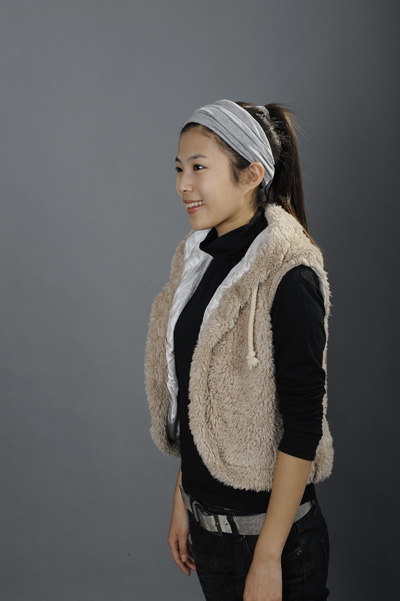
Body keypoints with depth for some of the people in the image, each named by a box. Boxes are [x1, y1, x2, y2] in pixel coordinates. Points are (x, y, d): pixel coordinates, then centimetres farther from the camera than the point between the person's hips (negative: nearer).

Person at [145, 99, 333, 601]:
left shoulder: (287, 276, -19)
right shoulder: (197, 259, 4)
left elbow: (303, 425, -20)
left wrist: (268, 559, -19)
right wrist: (182, 502, 11)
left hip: (266, 528, -7)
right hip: (206, 520, 7)